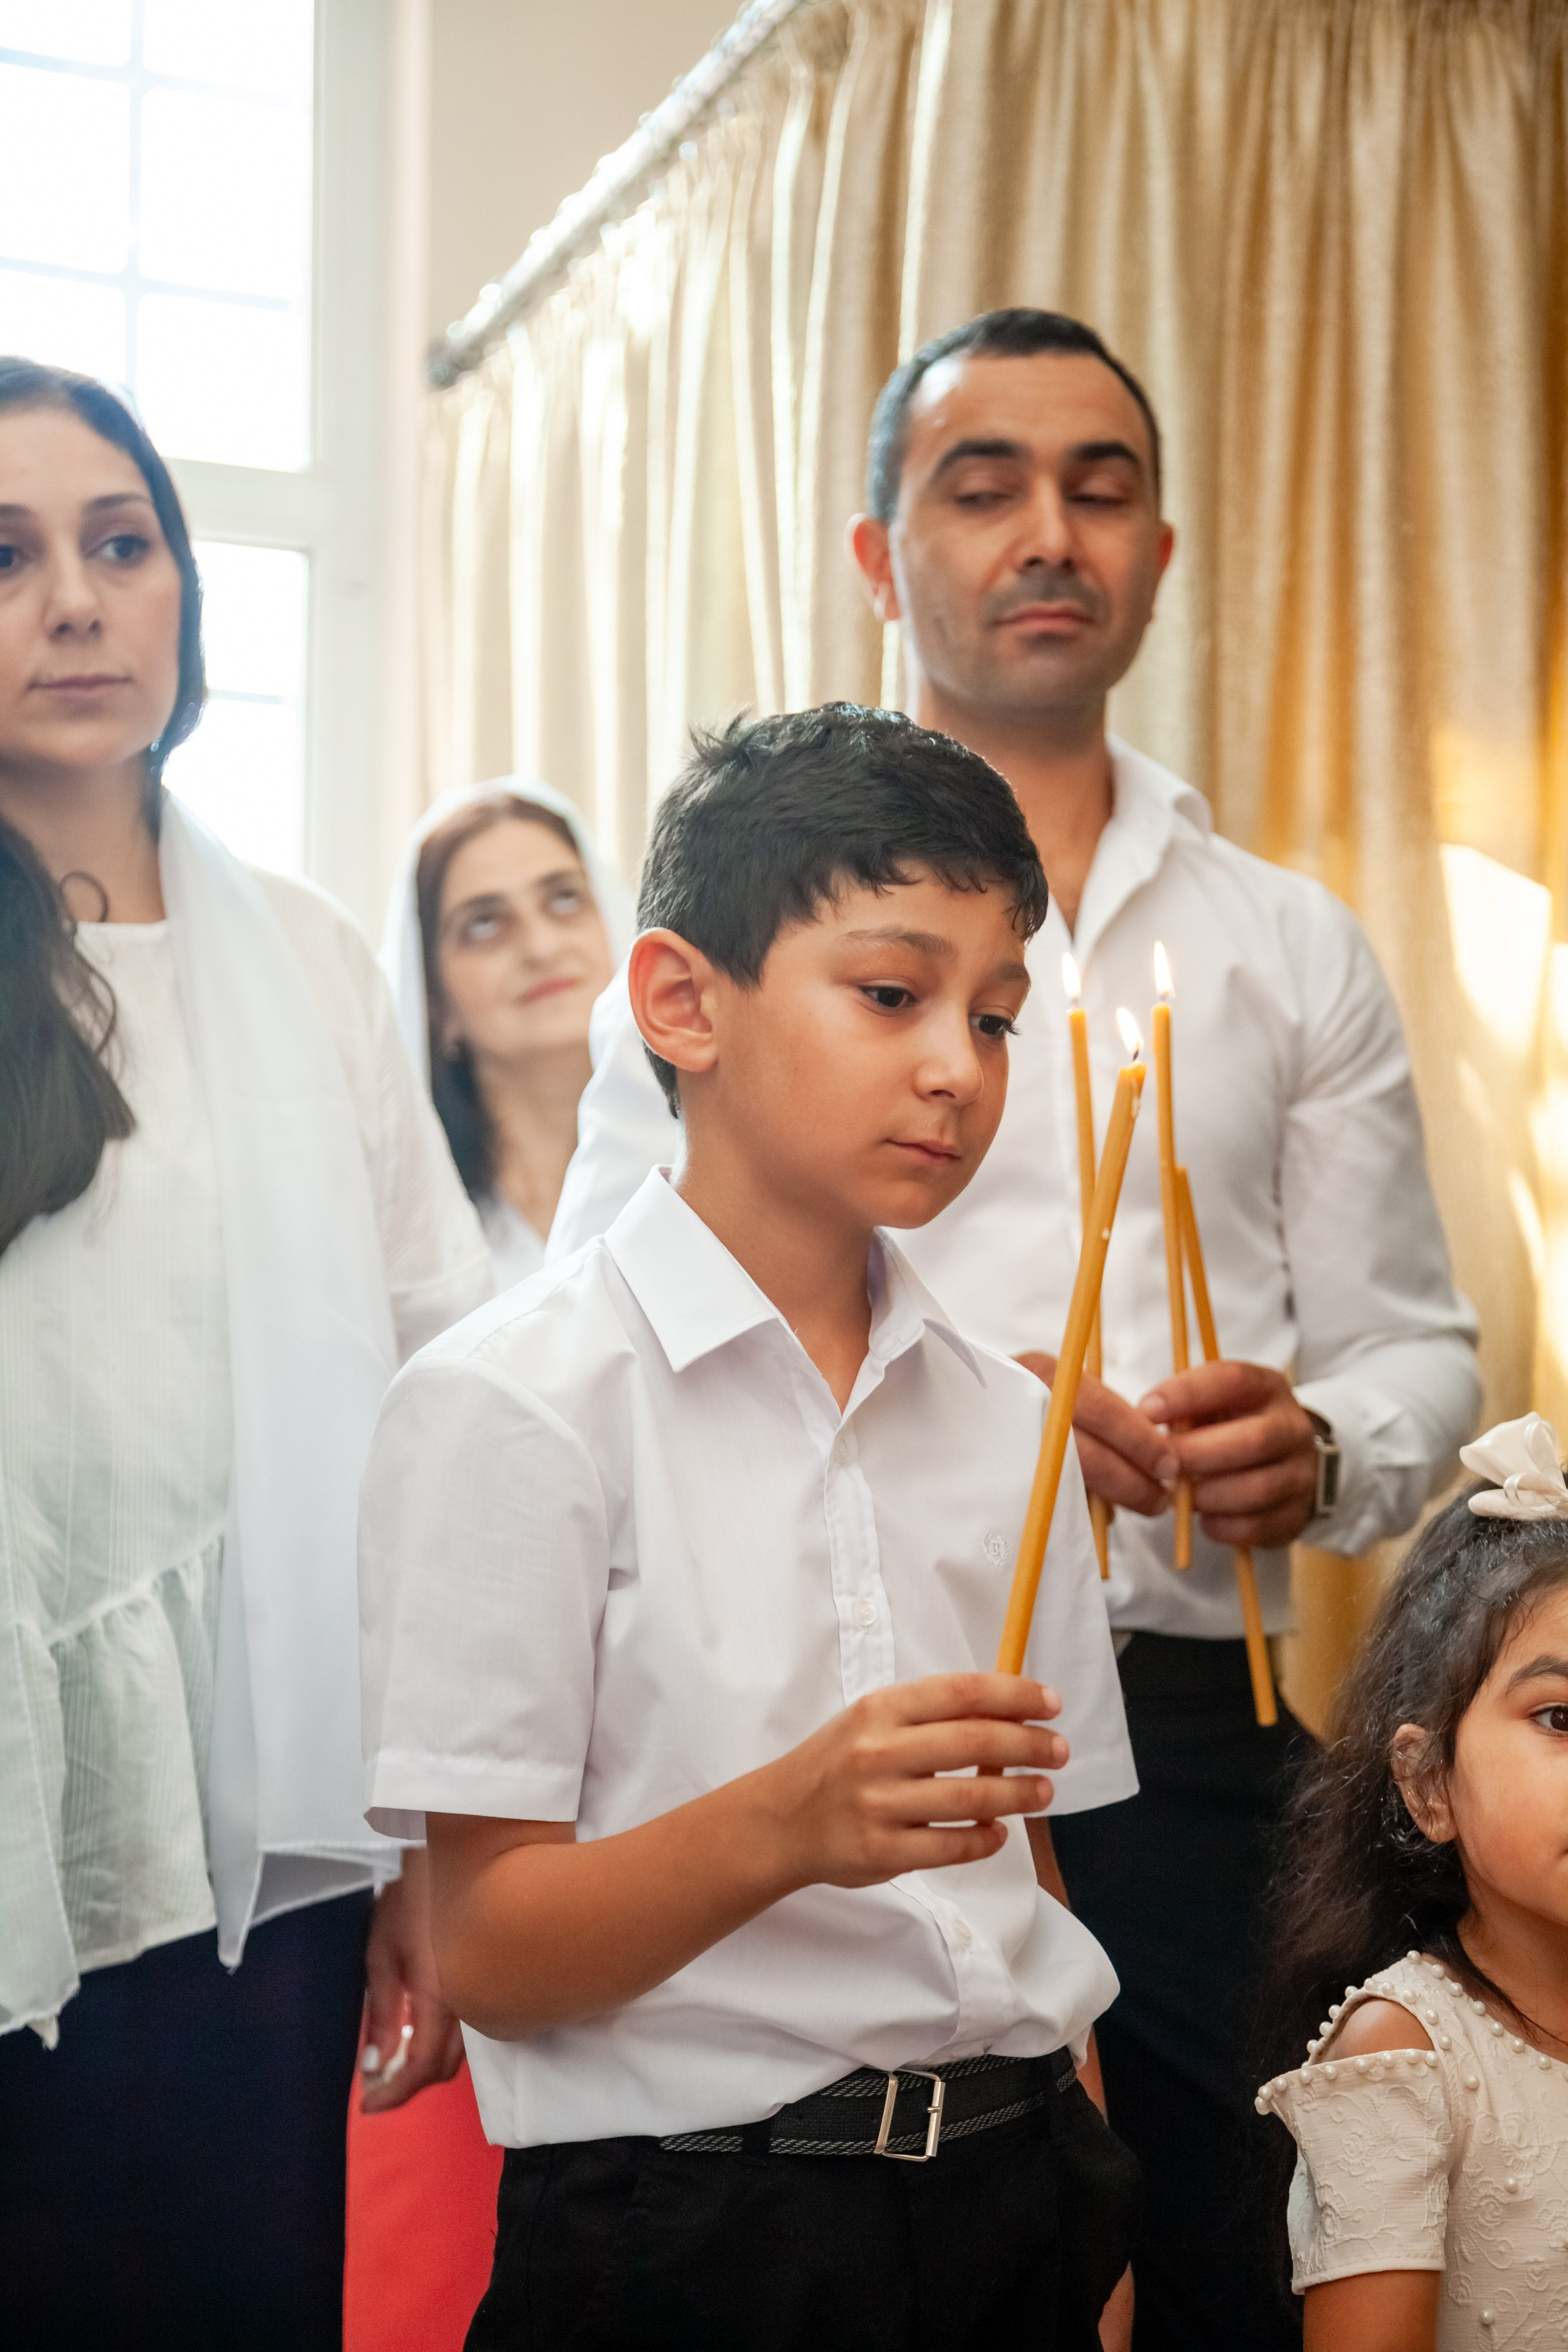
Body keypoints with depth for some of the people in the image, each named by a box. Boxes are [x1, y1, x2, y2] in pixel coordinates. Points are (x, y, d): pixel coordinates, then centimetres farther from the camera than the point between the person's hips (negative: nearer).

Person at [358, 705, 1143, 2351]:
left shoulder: (1003, 1420, 9)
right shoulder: (511, 1405, -10)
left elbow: (1028, 1874, 11)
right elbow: (485, 1949, -13)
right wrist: (784, 1828, -29)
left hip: (1016, 2201, 5)